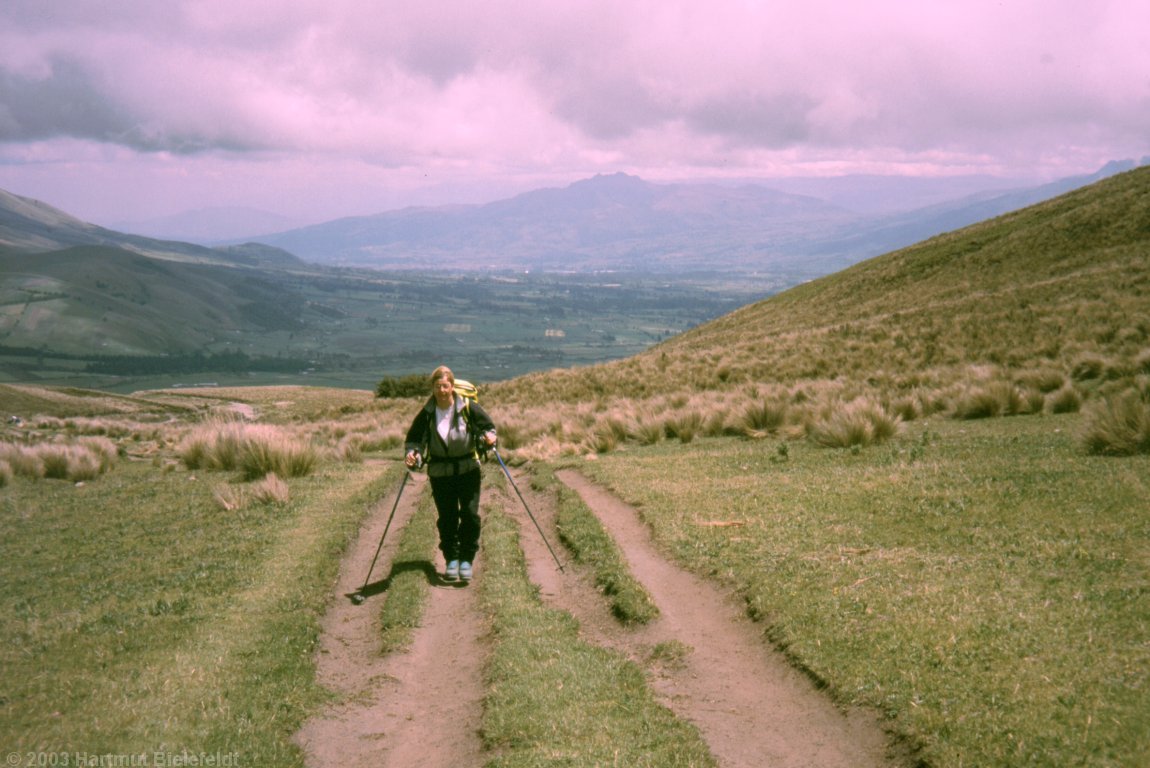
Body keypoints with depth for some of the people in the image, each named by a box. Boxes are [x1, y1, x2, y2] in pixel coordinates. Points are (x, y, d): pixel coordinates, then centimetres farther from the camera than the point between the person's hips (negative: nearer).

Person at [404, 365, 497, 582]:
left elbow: (488, 426, 3)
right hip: (440, 473, 1)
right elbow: (414, 440, 0)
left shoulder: (468, 408, -8)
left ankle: (467, 559, 9)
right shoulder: (426, 414, -5)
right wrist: (412, 455, -20)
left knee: (470, 514, -6)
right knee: (447, 518, 4)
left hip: (468, 469, -1)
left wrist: (489, 437, -19)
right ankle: (451, 559, 21)